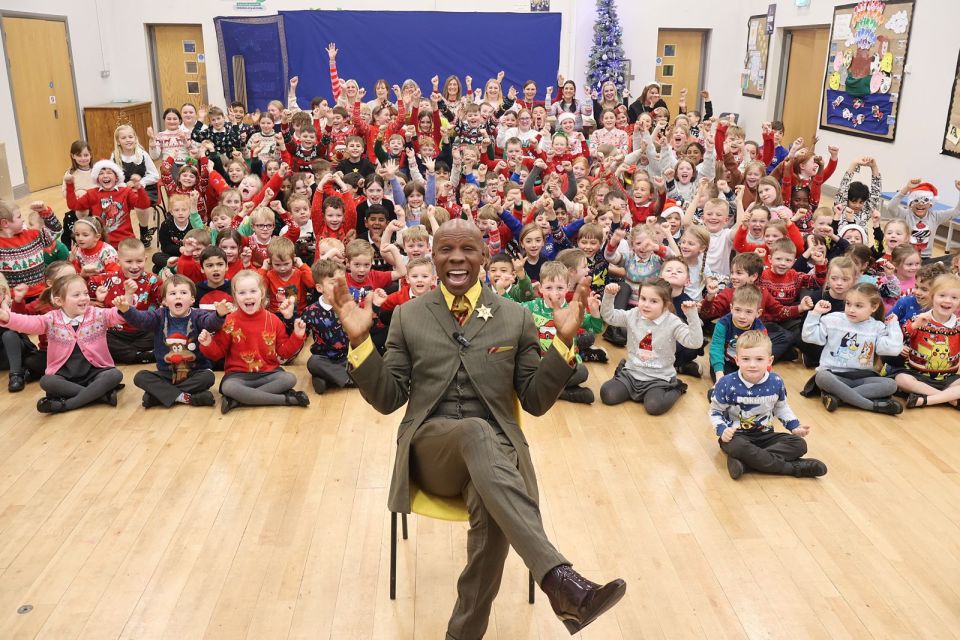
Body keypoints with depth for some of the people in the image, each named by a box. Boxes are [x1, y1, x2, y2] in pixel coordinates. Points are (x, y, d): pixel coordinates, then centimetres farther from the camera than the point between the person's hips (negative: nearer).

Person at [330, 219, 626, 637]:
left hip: (494, 447, 1)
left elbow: (536, 401, 6)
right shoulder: (408, 316, 9)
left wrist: (564, 340, -8)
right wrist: (359, 339, -9)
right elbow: (387, 399, 5)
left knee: (492, 515, -36)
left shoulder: (515, 317, 8)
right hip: (432, 448, 0)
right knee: (476, 431, -38)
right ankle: (558, 579, -47)